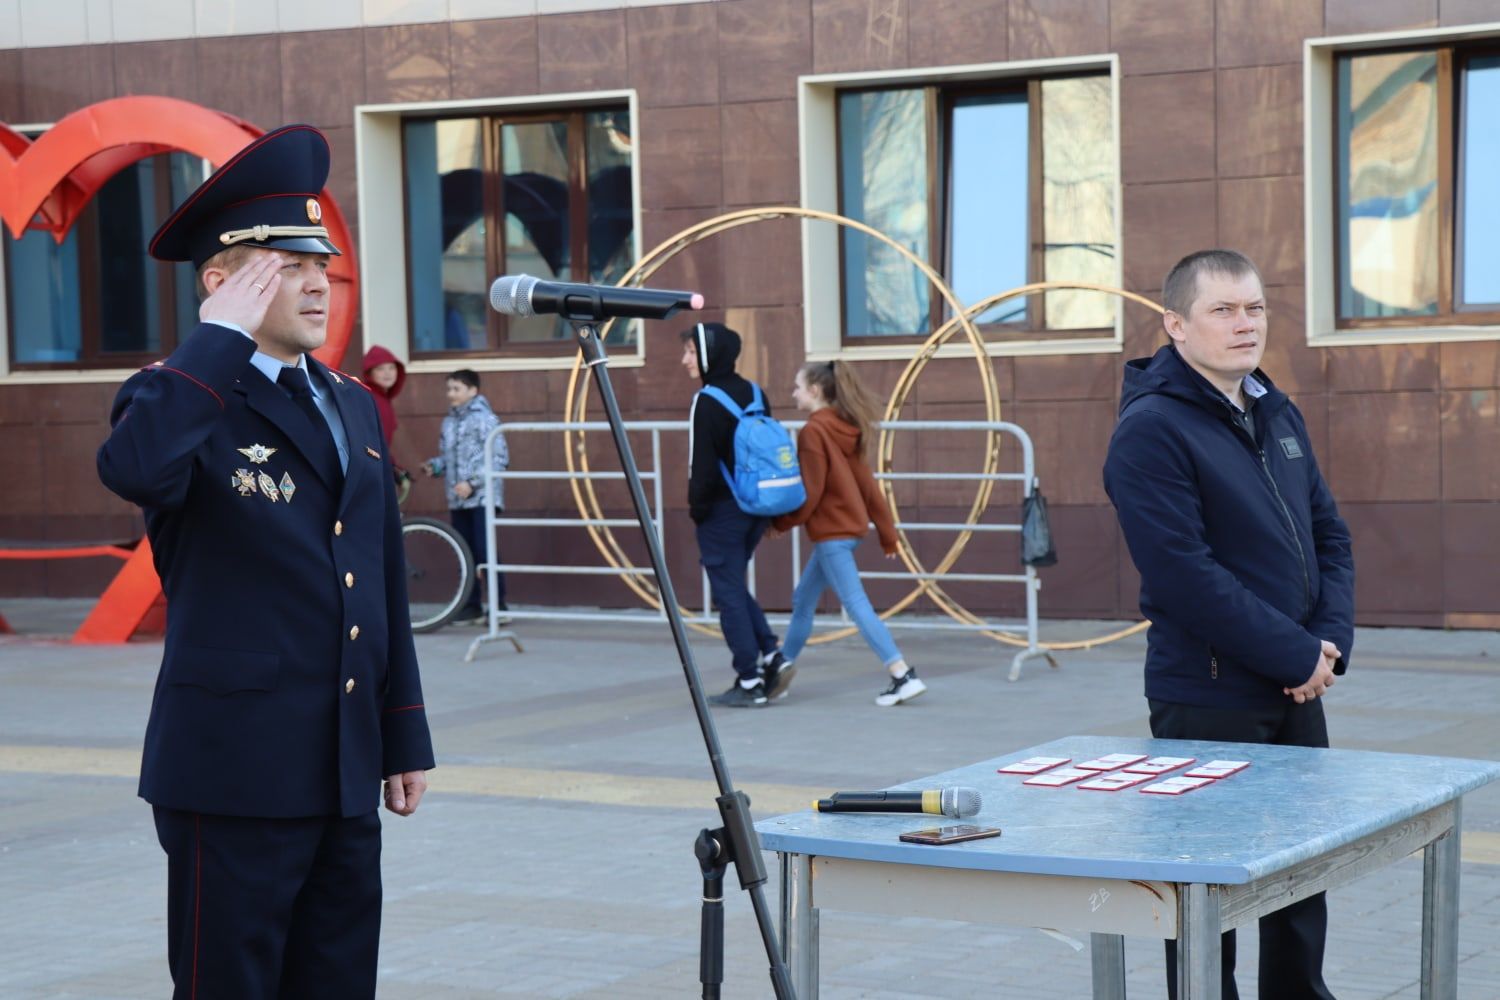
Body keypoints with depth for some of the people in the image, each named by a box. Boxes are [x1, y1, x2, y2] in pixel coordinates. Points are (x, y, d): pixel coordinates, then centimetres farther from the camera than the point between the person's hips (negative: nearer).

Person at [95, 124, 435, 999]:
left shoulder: (354, 405, 15)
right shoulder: (183, 400, -6)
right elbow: (133, 468, -31)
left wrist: (405, 736, 15)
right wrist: (220, 338, -21)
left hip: (347, 771, 7)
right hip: (237, 771, -7)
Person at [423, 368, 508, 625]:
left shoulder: (484, 418, -7)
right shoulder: (449, 421, 14)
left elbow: (500, 457, -12)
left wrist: (472, 483, -18)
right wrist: (434, 466, -1)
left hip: (482, 496, -6)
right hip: (457, 499, 6)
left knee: (486, 551, -12)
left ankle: (499, 605, -6)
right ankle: (471, 605, 14)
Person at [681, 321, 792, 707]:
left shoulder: (707, 402, -15)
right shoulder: (754, 394, 9)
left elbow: (702, 463, -16)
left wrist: (697, 509, -4)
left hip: (723, 511, -8)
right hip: (757, 509, 8)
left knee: (728, 592, 0)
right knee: (735, 586, 19)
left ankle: (750, 681, 1)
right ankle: (772, 657, 7)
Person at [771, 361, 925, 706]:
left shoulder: (813, 432, -15)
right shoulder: (844, 428, 10)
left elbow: (810, 492, -17)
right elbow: (866, 483, 12)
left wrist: (781, 522, -4)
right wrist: (887, 532, 15)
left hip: (831, 533, -10)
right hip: (850, 526, 10)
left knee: (856, 605, -10)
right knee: (803, 601, 19)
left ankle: (903, 677, -16)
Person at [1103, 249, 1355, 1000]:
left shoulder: (1278, 415, 11)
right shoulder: (1151, 430, -14)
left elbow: (1329, 535, 14)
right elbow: (1187, 578, -21)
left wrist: (1332, 642, -4)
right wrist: (1299, 657, -18)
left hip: (1297, 691, 8)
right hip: (1209, 702, -8)